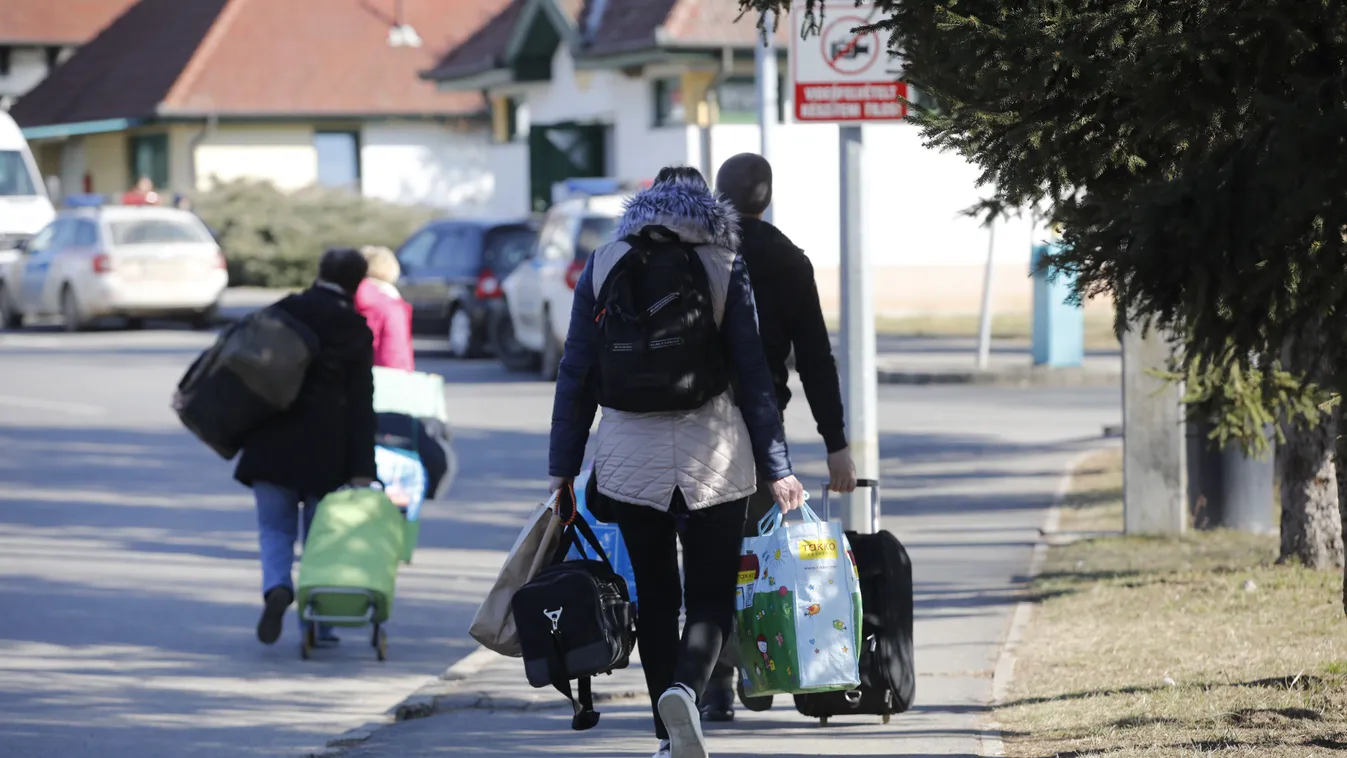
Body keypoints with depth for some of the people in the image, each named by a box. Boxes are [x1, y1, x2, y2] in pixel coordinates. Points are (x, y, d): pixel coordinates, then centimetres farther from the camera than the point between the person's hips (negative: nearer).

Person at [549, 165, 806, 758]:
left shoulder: (603, 265, 3)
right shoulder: (725, 268, -2)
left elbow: (576, 373, 3)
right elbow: (753, 375, -3)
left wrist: (563, 466, 8)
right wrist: (777, 468, 0)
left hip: (628, 458, 2)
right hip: (712, 458, -2)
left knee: (655, 597, 12)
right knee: (711, 598, 3)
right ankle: (685, 689, -26)